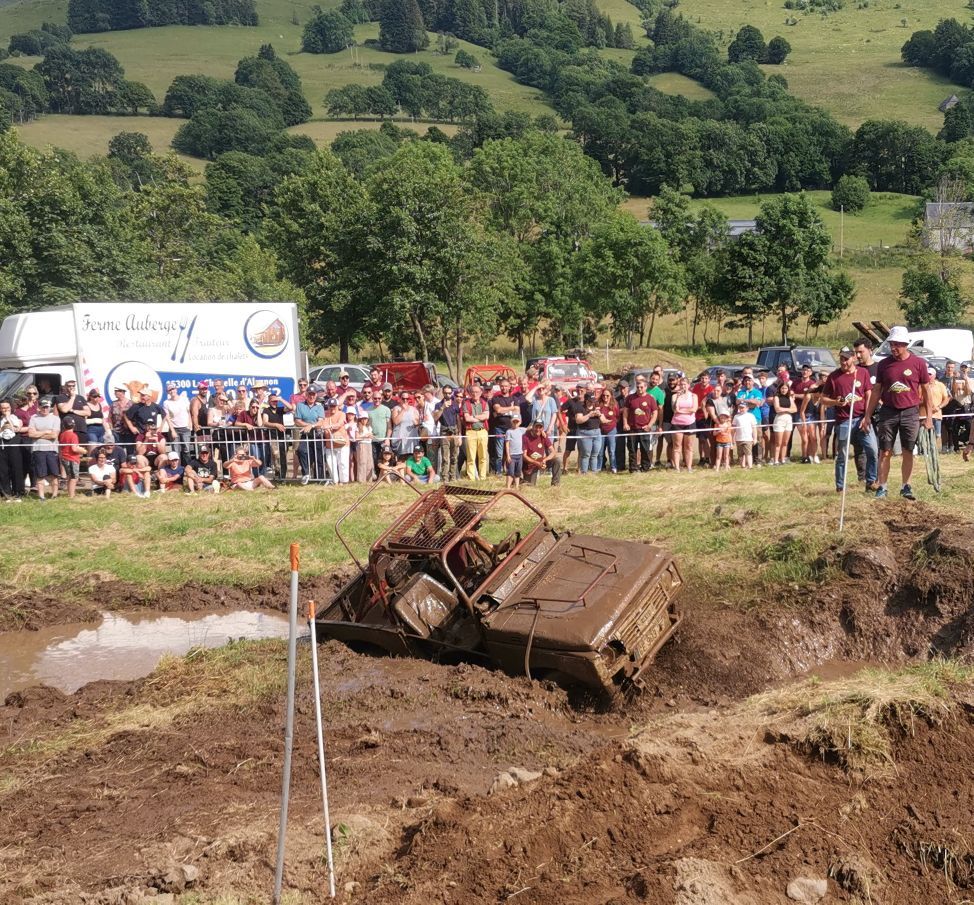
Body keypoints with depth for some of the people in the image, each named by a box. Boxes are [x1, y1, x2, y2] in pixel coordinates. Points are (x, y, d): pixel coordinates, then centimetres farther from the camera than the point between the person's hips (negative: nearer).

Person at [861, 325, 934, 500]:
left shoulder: (918, 363, -1)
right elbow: (876, 391, 9)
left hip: (910, 412, -1)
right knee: (885, 452, 1)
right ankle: (882, 488, 6)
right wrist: (867, 416, 5)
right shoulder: (884, 364, 4)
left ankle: (906, 487, 16)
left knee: (908, 452, 5)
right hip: (888, 412, 1)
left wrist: (929, 417, 0)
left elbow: (926, 390, 4)